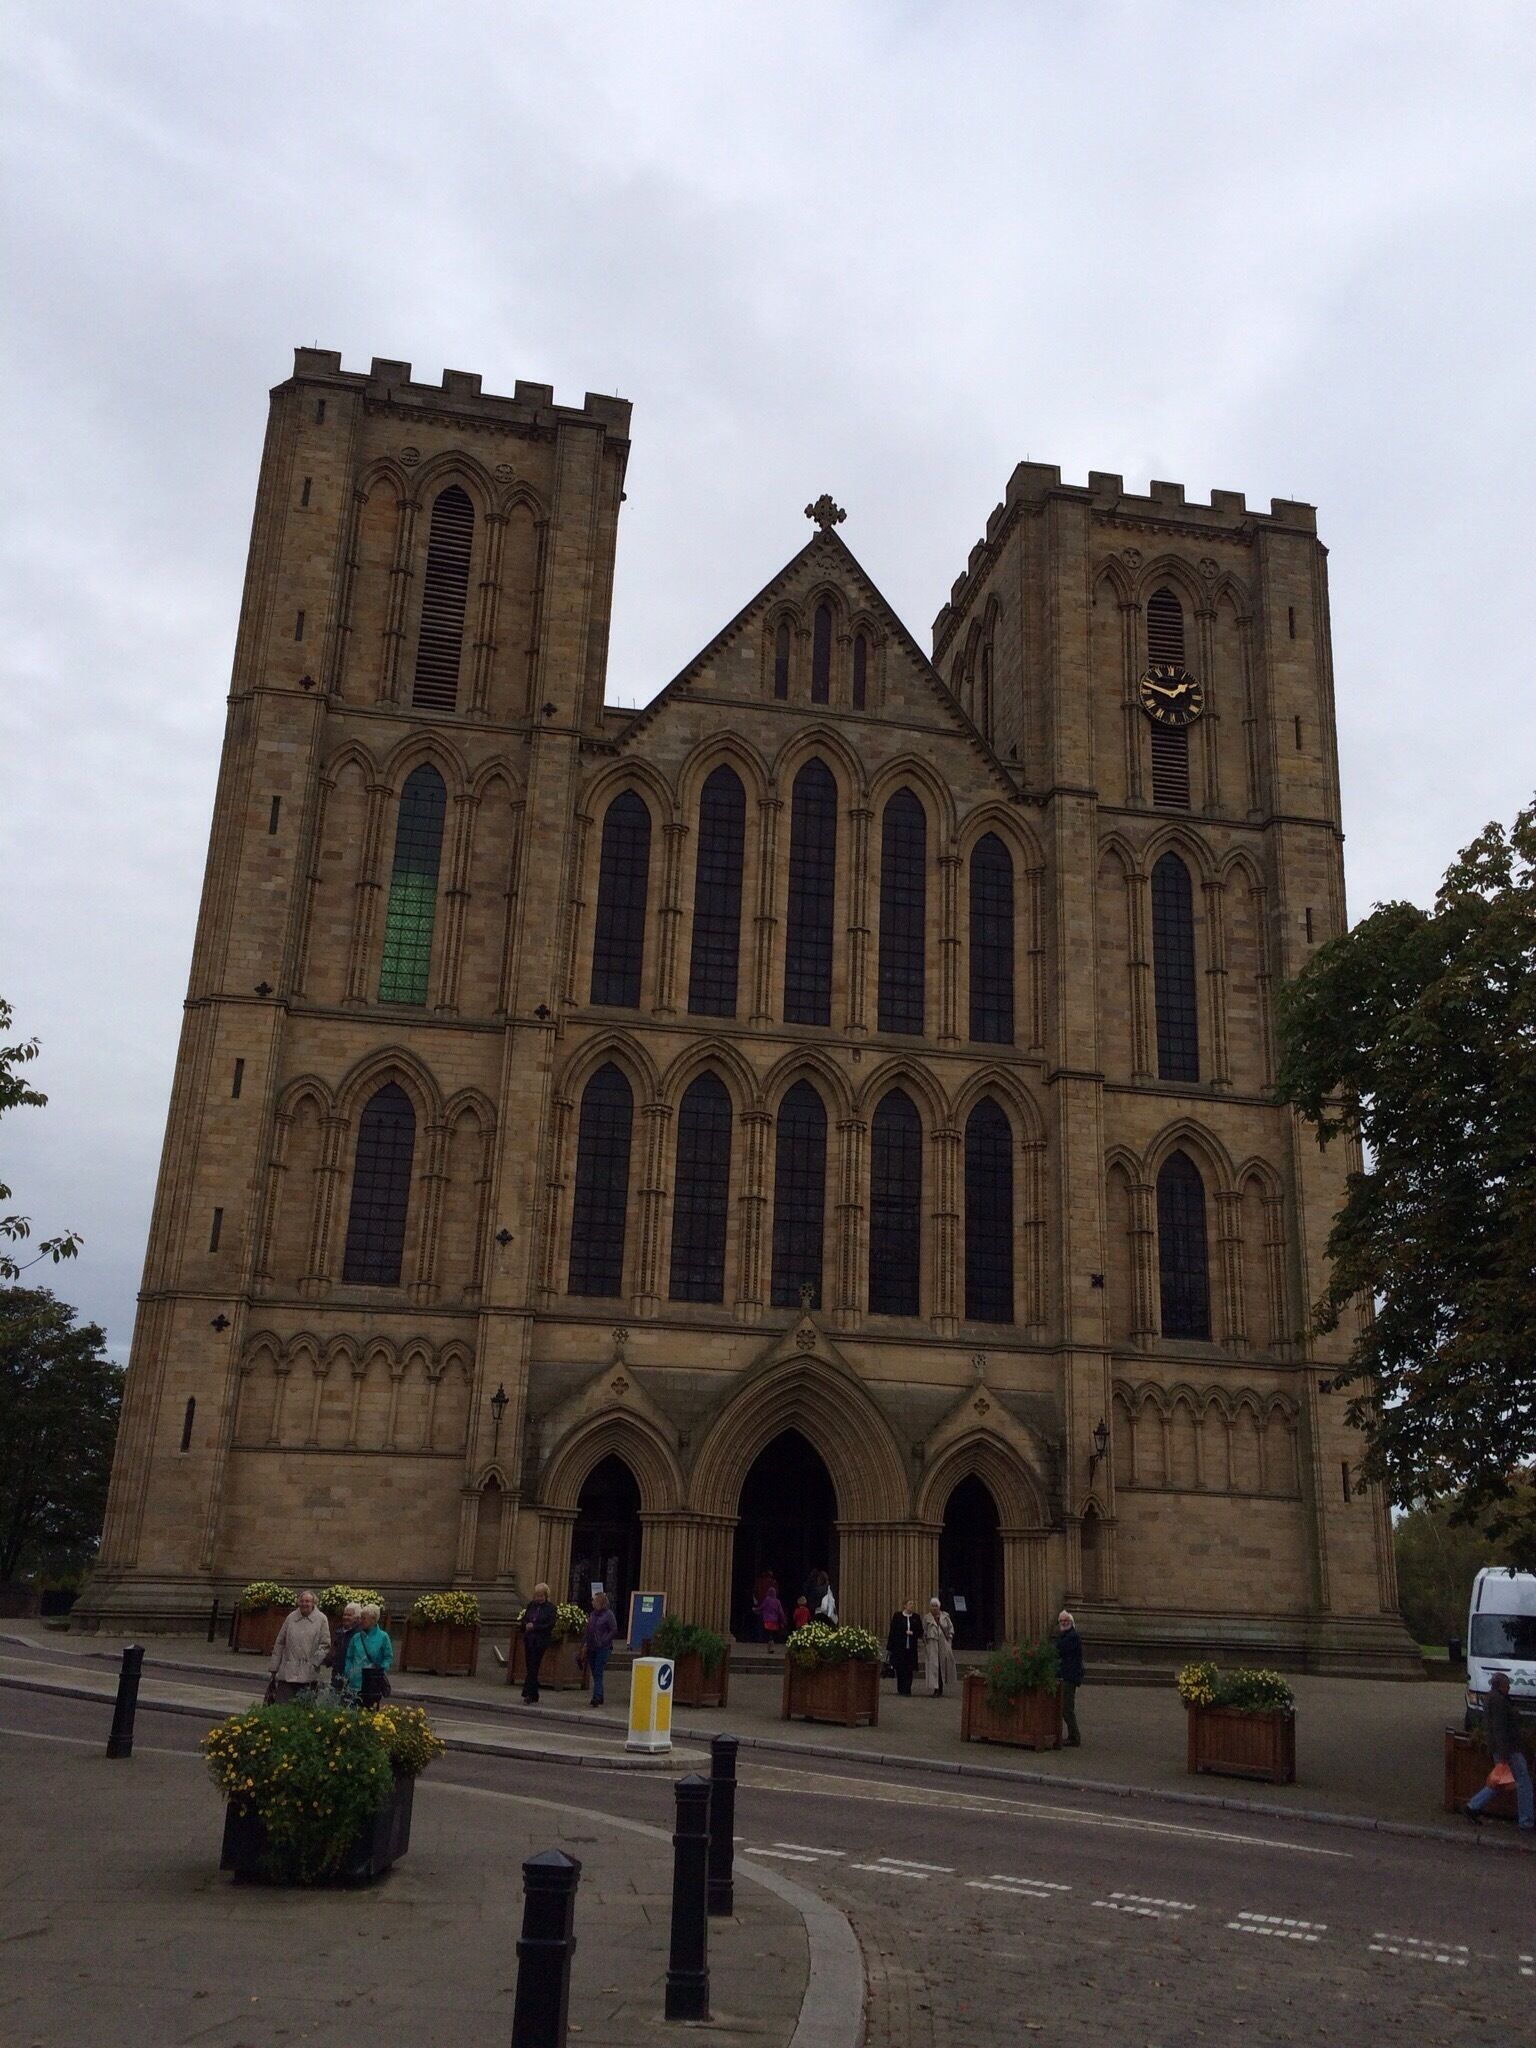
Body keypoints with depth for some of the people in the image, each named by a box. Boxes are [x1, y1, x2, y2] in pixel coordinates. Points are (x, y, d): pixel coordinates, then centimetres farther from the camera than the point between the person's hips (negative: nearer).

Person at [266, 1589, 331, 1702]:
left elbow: (325, 1645, 2)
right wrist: (272, 1669, 12)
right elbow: (279, 1644, 12)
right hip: (287, 1673, 2)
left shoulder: (321, 1620, 2)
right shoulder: (290, 1618, 8)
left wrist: (315, 1662, -10)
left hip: (308, 1676, -2)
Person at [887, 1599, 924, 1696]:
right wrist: (889, 1648, -2)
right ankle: (900, 1689, 19)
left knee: (909, 1670, -2)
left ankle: (907, 1690, 3)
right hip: (898, 1647, -1)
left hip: (911, 1648, 1)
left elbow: (920, 1632, 8)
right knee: (899, 1669, 4)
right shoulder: (897, 1616, 0)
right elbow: (892, 1632, 0)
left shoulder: (916, 1617, 5)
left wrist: (912, 1633, -13)